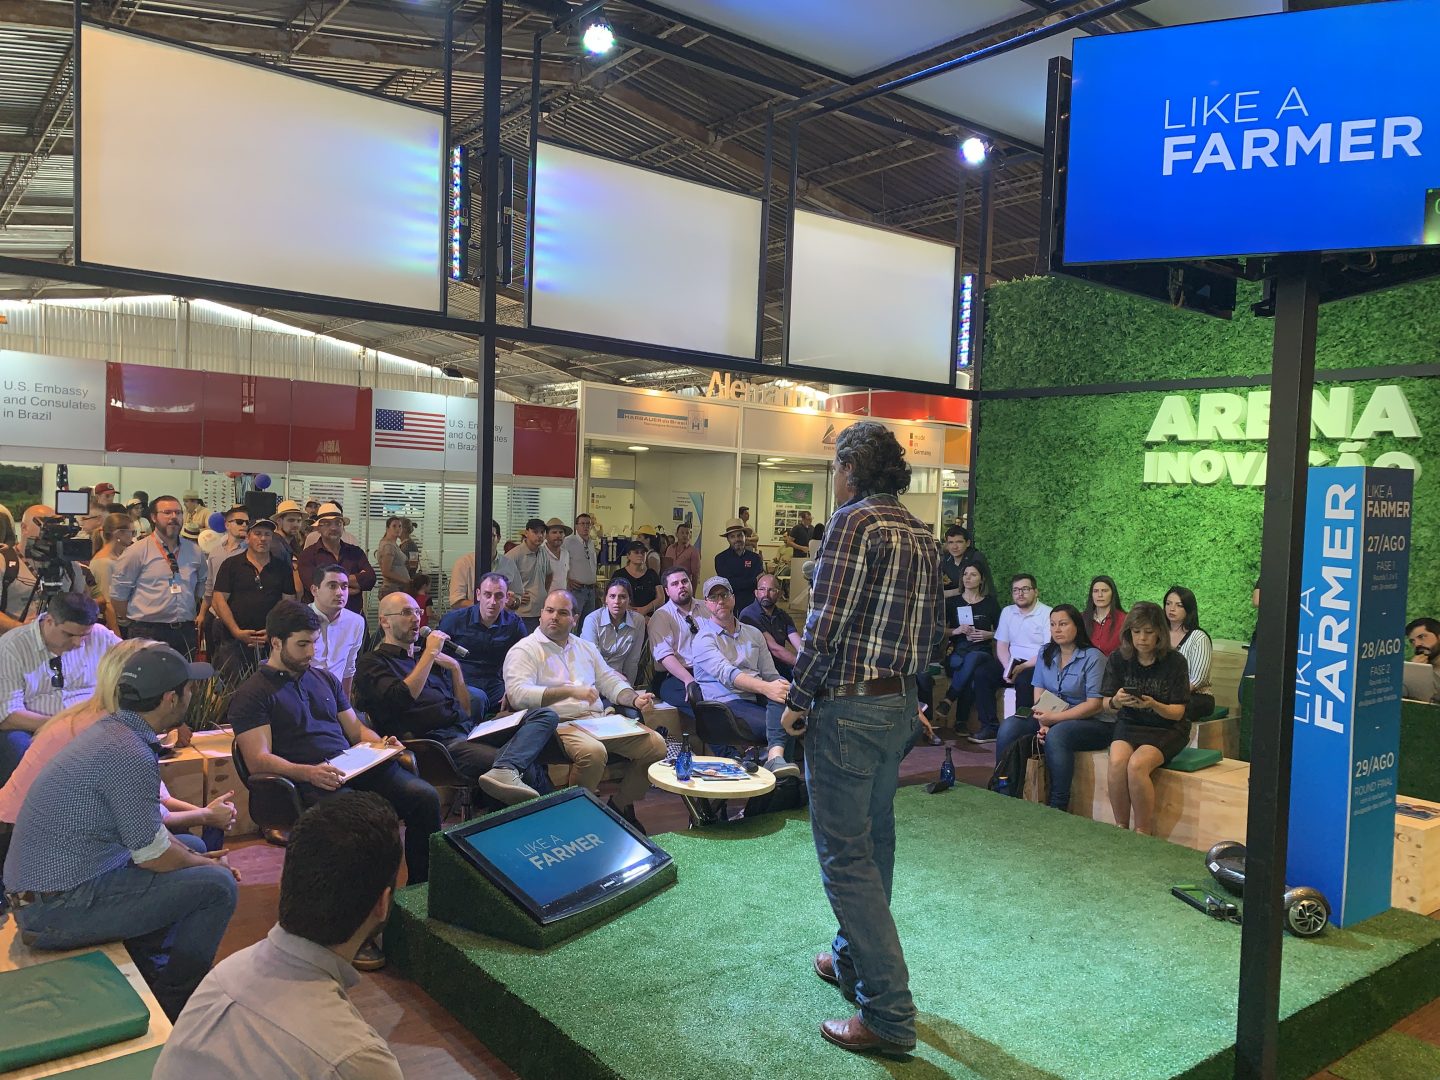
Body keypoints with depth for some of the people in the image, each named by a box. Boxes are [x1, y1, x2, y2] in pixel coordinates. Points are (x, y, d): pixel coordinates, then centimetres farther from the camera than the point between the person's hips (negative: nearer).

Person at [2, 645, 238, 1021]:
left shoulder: (111, 730, 5)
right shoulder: (130, 754, -26)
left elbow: (146, 823, 16)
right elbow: (153, 855, -19)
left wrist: (202, 858, 11)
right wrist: (206, 865, 0)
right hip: (57, 911, -10)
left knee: (193, 846, 20)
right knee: (217, 886, -12)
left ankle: (148, 975, 27)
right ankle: (171, 1009, 7)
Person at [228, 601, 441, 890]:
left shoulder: (325, 679, 26)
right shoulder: (252, 694, 6)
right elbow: (258, 760, -4)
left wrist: (380, 744, 3)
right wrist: (308, 773, -22)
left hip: (353, 766, 6)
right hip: (307, 781, -6)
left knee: (425, 797, -21)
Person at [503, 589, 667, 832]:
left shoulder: (585, 648, 23)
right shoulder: (524, 650, 1)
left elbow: (610, 682, 23)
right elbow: (518, 694, -15)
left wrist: (635, 699, 1)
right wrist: (570, 691, -22)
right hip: (560, 723, -7)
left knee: (656, 743, -9)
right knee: (593, 751, -37)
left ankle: (620, 805, 9)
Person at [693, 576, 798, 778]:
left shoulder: (753, 634, 22)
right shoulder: (704, 638, 1)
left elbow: (770, 674, 18)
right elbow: (727, 674, -17)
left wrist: (780, 686, -9)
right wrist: (765, 688, -34)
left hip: (757, 699, 5)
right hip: (727, 701, -5)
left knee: (782, 684, -32)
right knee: (785, 723, -31)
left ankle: (775, 755, -45)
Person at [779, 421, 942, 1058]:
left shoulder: (853, 522, -14)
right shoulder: (921, 535, 12)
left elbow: (826, 623, -19)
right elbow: (934, 634, 14)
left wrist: (798, 699, -10)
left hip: (848, 707, -9)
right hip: (902, 706, 9)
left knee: (846, 854, -2)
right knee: (873, 841, 20)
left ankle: (888, 1014, 2)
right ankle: (855, 960, 36)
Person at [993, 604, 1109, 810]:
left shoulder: (1093, 657, -8)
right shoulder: (1045, 654, 12)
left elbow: (1094, 705, -14)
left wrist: (1054, 719, -20)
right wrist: (1043, 723, -14)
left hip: (1091, 723, -6)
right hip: (1052, 718, 6)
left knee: (1056, 734, -36)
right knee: (1009, 725, -18)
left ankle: (1058, 806, -28)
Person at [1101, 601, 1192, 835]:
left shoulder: (1175, 662, -9)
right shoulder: (1118, 659, -2)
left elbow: (1178, 712, -8)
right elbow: (1107, 704, 1)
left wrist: (1153, 705, -29)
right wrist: (1116, 701, -24)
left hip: (1167, 729, -2)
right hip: (1129, 725, 3)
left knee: (1137, 764, -30)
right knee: (1117, 761, -29)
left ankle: (1143, 833, -15)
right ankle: (1121, 828, -14)